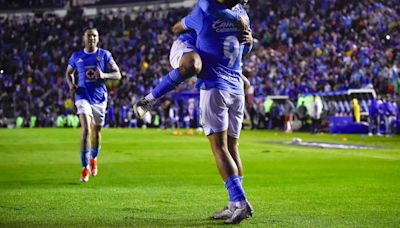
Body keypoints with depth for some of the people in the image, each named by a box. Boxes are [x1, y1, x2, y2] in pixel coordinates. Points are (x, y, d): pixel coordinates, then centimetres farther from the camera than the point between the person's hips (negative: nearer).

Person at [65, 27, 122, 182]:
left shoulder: (104, 55, 1)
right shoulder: (76, 56, 4)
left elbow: (117, 74, -1)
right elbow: (69, 73, 19)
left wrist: (104, 75, -21)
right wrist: (71, 85, -2)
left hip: (100, 98, 1)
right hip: (83, 97, -1)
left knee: (96, 132, 13)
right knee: (86, 130, -19)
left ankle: (93, 159, 42)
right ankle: (85, 168, -16)